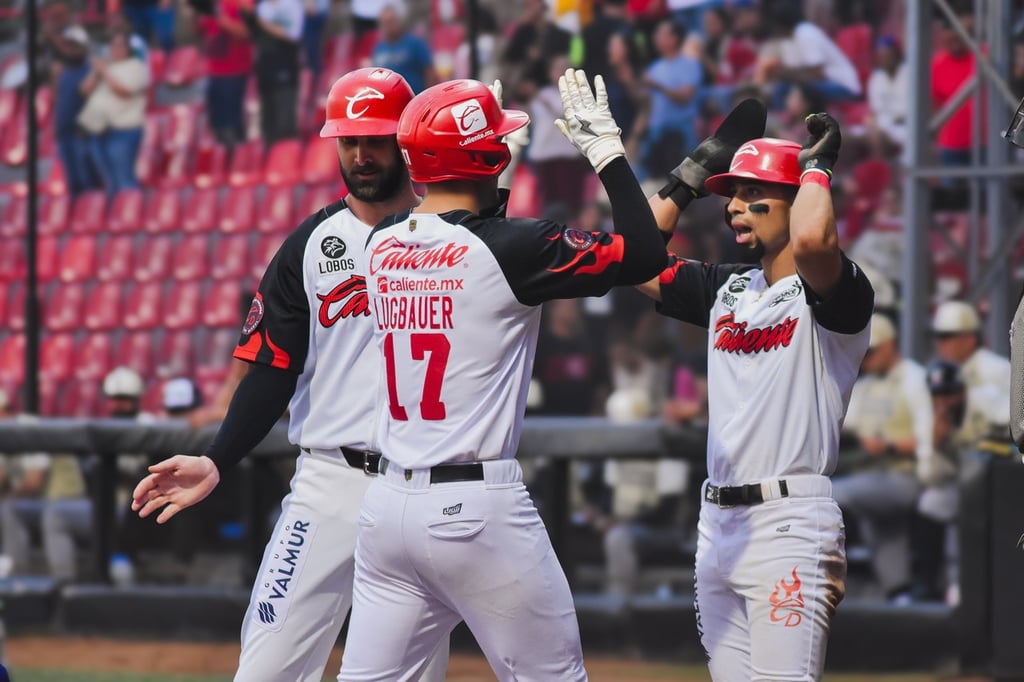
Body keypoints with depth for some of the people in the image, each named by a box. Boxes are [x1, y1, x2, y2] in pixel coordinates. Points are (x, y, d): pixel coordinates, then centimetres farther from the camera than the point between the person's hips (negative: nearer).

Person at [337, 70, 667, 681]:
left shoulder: (380, 247, 8)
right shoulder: (509, 248, -11)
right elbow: (644, 253, -12)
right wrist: (606, 150, -3)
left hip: (388, 506, 6)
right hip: (478, 507, -6)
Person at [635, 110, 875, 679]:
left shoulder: (833, 294, -6)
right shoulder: (726, 289, 17)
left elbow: (812, 240, -28)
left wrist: (817, 165, -9)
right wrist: (695, 173, 17)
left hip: (791, 521, -8)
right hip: (718, 525, 8)